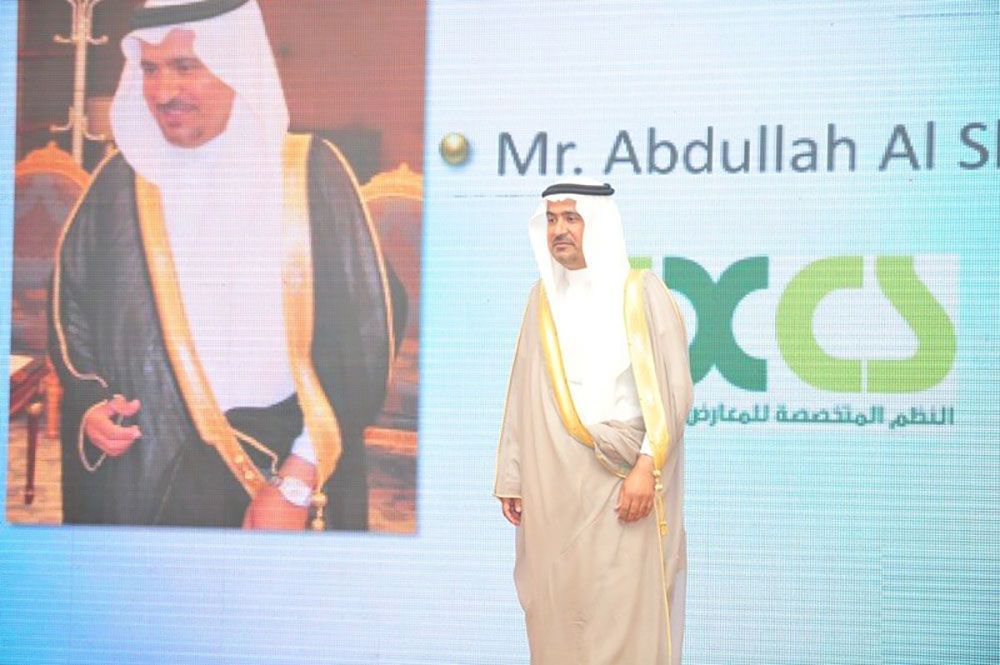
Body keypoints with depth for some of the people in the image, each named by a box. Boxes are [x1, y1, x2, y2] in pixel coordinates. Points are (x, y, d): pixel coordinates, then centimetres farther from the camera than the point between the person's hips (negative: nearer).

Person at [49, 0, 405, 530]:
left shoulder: (311, 174, -5)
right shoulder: (121, 184, 2)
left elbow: (365, 333, -7)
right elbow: (70, 315, 10)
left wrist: (298, 482, -14)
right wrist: (90, 407, -10)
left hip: (288, 465, -1)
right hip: (147, 480, 2)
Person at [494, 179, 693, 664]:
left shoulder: (641, 293, -3)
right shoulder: (544, 296, 12)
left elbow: (672, 389, -8)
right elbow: (523, 393, 14)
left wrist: (647, 467, -17)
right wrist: (511, 475, 12)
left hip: (620, 481, -5)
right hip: (552, 484, 5)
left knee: (624, 612, -6)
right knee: (557, 608, 5)